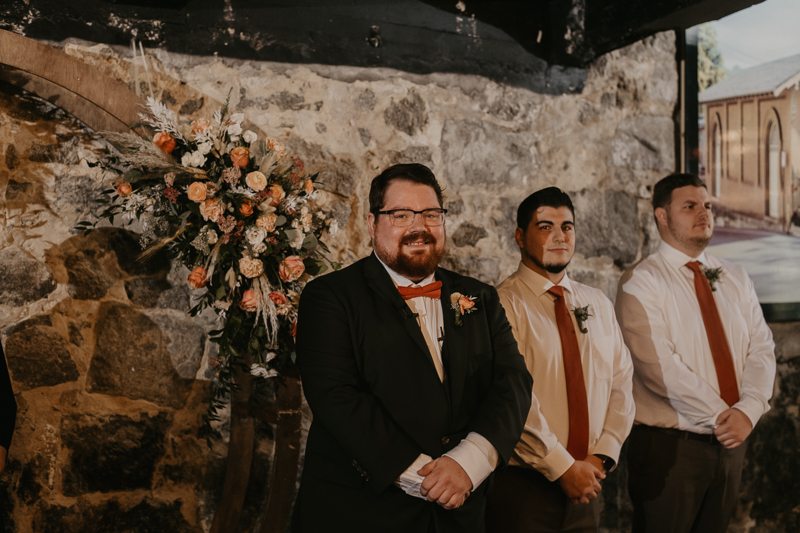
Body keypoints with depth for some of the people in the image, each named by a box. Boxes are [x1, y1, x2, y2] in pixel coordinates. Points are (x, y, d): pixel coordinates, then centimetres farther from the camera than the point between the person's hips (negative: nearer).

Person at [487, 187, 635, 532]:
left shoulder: (598, 304, 10)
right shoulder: (504, 305, -11)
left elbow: (620, 381, 8)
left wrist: (602, 455, -4)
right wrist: (563, 467, -15)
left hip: (586, 484, 5)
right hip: (523, 486, -5)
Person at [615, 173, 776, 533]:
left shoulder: (735, 279, 11)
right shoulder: (641, 283, -9)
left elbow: (761, 349, 3)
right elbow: (660, 367, -18)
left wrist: (749, 409, -14)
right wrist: (721, 416, -17)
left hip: (730, 440, 6)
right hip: (668, 446, -5)